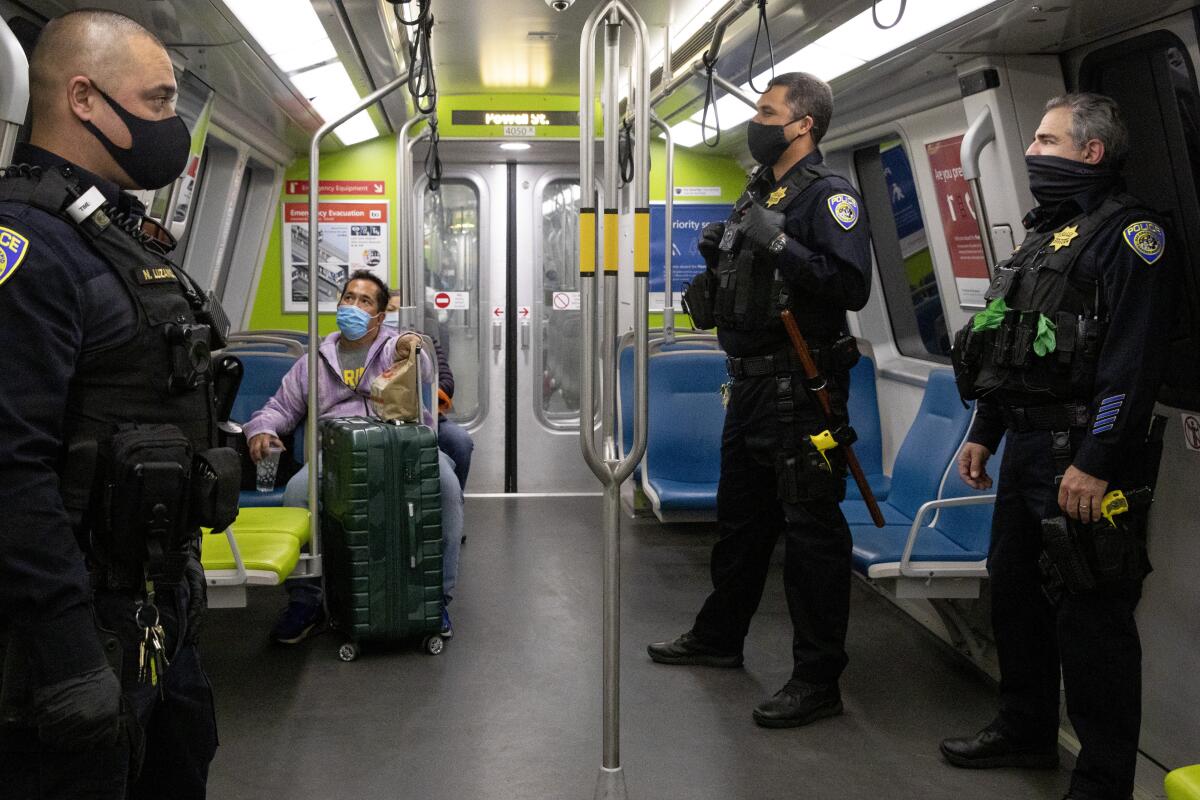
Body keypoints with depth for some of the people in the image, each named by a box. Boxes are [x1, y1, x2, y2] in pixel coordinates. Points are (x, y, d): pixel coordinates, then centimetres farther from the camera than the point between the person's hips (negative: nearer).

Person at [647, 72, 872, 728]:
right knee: (739, 517, 20)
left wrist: (779, 244, -26)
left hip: (800, 390, -9)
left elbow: (852, 285, -23)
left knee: (809, 527, -4)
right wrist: (718, 256, 6)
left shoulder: (827, 196, -10)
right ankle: (718, 636, 35)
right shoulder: (758, 195, 18)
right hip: (750, 382, 9)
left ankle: (818, 680, 3)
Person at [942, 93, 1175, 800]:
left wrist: (1095, 462, -24)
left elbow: (1133, 360, -19)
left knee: (1090, 618, -5)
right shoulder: (1046, 234, 20)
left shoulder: (1128, 231, -10)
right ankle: (1027, 732, 33)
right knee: (1016, 594, 17)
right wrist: (984, 433, 21)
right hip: (1024, 450, 10)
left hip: (1082, 457, -9)